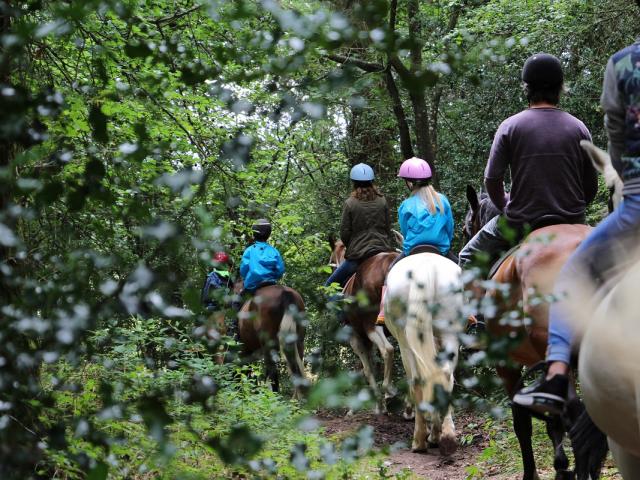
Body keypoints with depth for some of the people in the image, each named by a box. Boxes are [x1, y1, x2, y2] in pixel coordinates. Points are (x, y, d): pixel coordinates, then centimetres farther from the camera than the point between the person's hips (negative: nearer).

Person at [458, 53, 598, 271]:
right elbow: (591, 187, 4)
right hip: (571, 224, 2)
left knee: (469, 257, 16)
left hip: (521, 223, -2)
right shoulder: (578, 128, 1)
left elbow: (492, 180, -6)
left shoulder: (510, 126, -5)